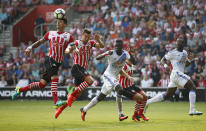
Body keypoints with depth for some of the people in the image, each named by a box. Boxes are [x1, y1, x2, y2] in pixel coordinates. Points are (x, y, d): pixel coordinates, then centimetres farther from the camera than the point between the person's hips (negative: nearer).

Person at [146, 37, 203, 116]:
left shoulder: (184, 52, 18)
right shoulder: (172, 53, -4)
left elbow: (186, 64, 23)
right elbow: (163, 60, -1)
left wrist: (189, 59, 3)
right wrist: (165, 65, -21)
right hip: (176, 73, -8)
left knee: (167, 95, 9)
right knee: (192, 87, -13)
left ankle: (147, 102, 13)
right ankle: (192, 111, -16)